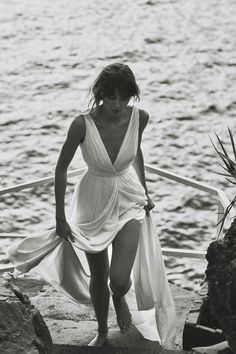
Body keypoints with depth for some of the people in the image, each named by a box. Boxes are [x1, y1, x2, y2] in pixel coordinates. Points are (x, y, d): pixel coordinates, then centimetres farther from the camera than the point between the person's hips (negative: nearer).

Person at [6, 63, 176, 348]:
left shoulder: (139, 117, -18)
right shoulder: (82, 124, -26)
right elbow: (61, 168, -12)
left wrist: (145, 192, 14)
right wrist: (60, 217, -8)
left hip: (128, 201, 1)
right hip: (94, 204, -1)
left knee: (119, 279, -12)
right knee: (97, 277, 15)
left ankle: (120, 299, 27)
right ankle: (102, 332, 43)